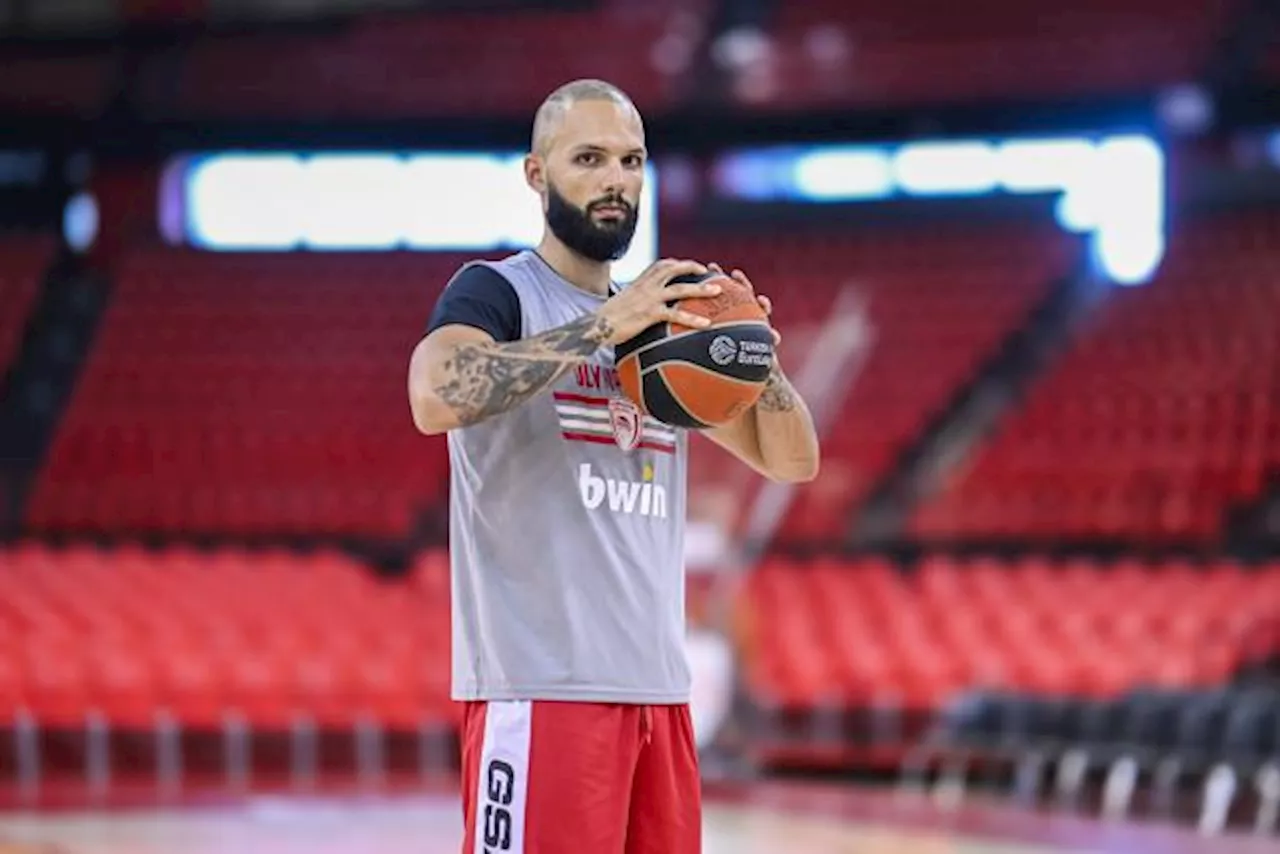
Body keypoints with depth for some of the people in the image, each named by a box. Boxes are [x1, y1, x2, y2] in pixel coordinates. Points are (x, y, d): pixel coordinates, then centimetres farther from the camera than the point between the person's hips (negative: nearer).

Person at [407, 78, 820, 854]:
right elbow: (436, 399, -26)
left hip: (658, 688, 7)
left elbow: (793, 461, 16)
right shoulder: (495, 292, -4)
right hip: (541, 689, -7)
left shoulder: (664, 323, 18)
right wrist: (601, 327, -25)